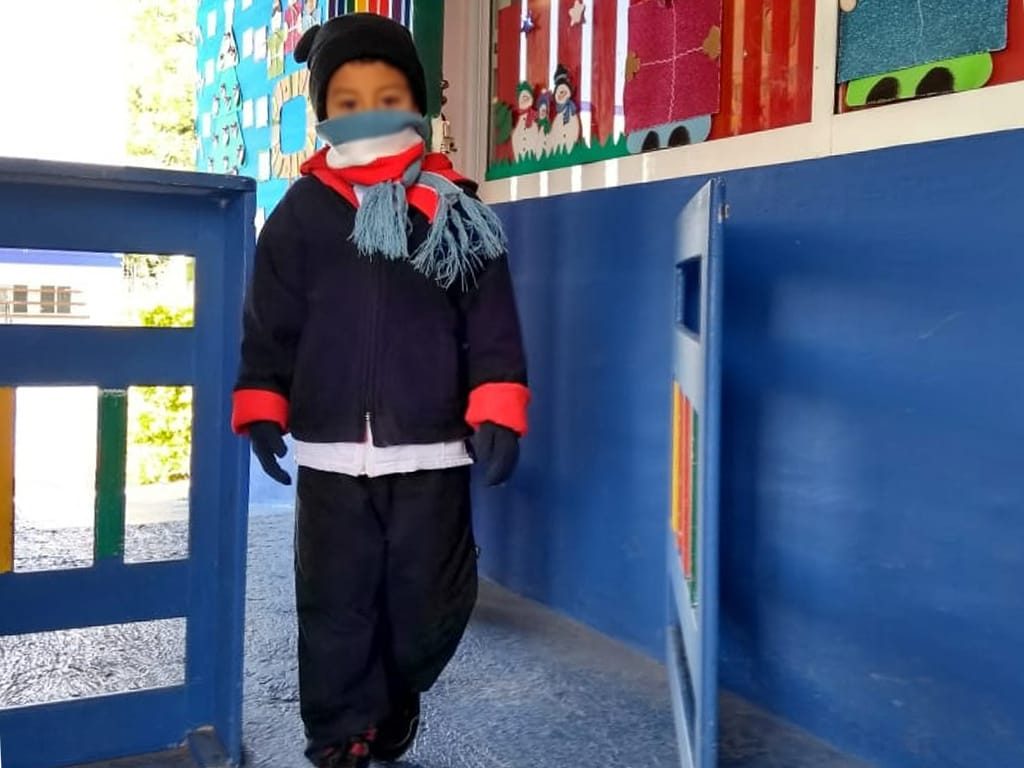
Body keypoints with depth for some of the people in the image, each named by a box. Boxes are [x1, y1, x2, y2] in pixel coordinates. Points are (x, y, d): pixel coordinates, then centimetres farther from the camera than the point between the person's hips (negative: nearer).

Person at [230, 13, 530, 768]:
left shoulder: (458, 212, 1)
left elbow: (492, 325, 0)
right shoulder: (300, 213, 4)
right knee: (334, 607, 6)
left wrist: (498, 416, -10)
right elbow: (269, 325, 7)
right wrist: (260, 410, -3)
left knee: (431, 602, 9)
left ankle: (396, 695, 40)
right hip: (330, 454, 1)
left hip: (432, 452, 0)